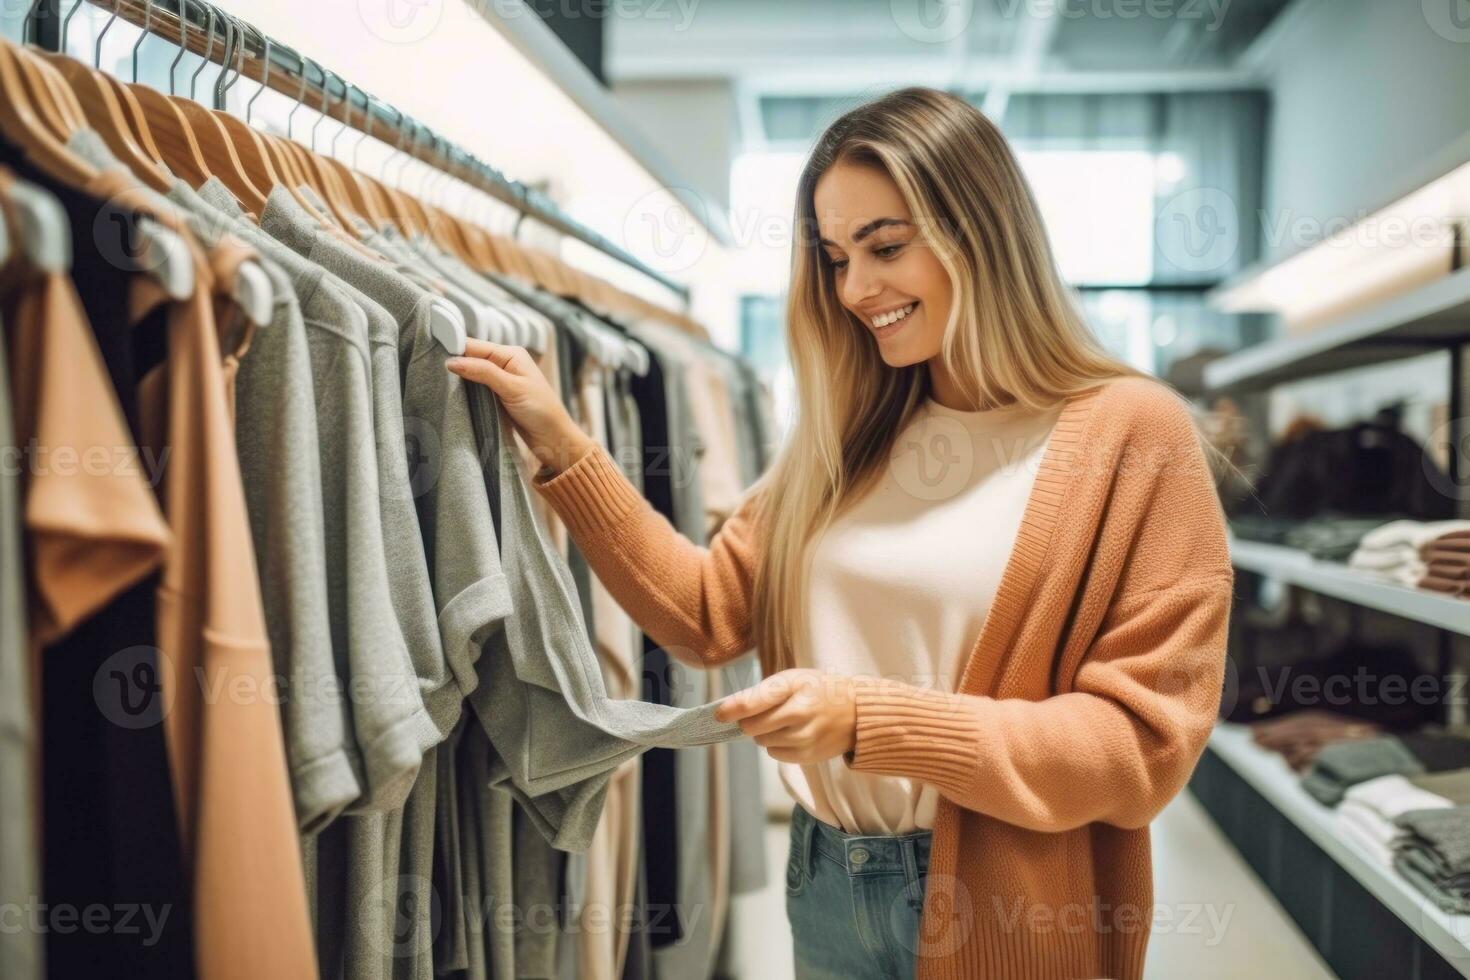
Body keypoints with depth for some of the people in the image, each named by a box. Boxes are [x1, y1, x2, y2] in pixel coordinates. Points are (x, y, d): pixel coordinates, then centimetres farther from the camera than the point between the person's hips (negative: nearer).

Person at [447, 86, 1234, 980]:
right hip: (826, 882, 5)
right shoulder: (847, 435, 5)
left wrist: (871, 720, -23)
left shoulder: (1132, 434, -13)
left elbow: (1142, 748, -15)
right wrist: (561, 446, -3)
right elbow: (708, 615, 3)